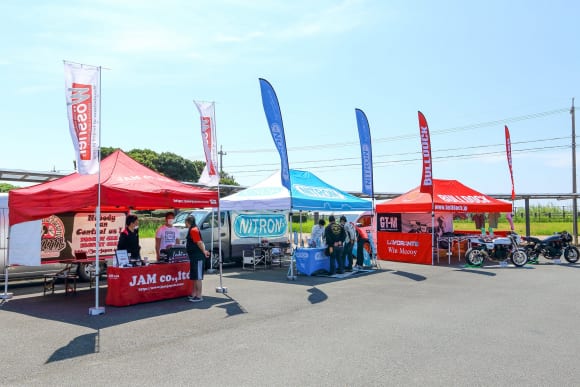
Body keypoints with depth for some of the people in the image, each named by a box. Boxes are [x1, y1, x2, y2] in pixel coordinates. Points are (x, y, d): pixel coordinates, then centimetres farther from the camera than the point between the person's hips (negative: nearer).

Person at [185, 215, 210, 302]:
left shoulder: (193, 230, -16)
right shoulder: (192, 230, 16)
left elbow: (199, 242, -21)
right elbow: (199, 243, 18)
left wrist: (204, 252, -14)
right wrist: (204, 251, 11)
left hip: (197, 257, -11)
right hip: (193, 257, 11)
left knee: (197, 277, -5)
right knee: (194, 277, 16)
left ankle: (199, 296, 1)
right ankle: (194, 294, 25)